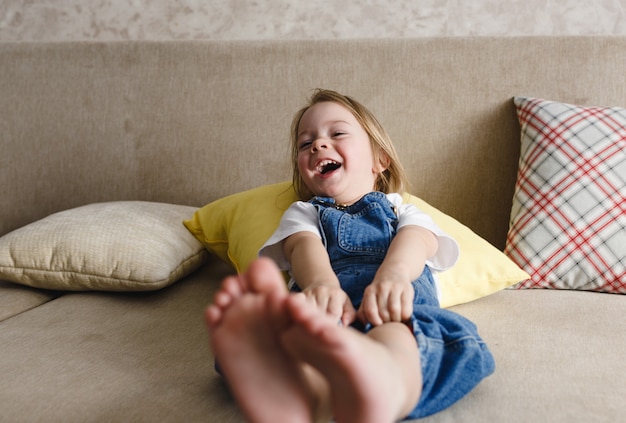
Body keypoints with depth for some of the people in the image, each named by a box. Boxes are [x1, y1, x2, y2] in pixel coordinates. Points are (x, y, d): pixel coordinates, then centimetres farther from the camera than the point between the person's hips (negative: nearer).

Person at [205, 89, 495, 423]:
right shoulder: (302, 212, 35)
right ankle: (305, 390, -73)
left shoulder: (402, 210, 35)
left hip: (399, 309, 1)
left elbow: (416, 239, 7)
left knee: (396, 334, -39)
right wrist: (321, 282, -23)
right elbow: (305, 245, 8)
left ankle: (385, 379, -73)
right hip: (327, 306, 0)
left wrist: (393, 274, -24)